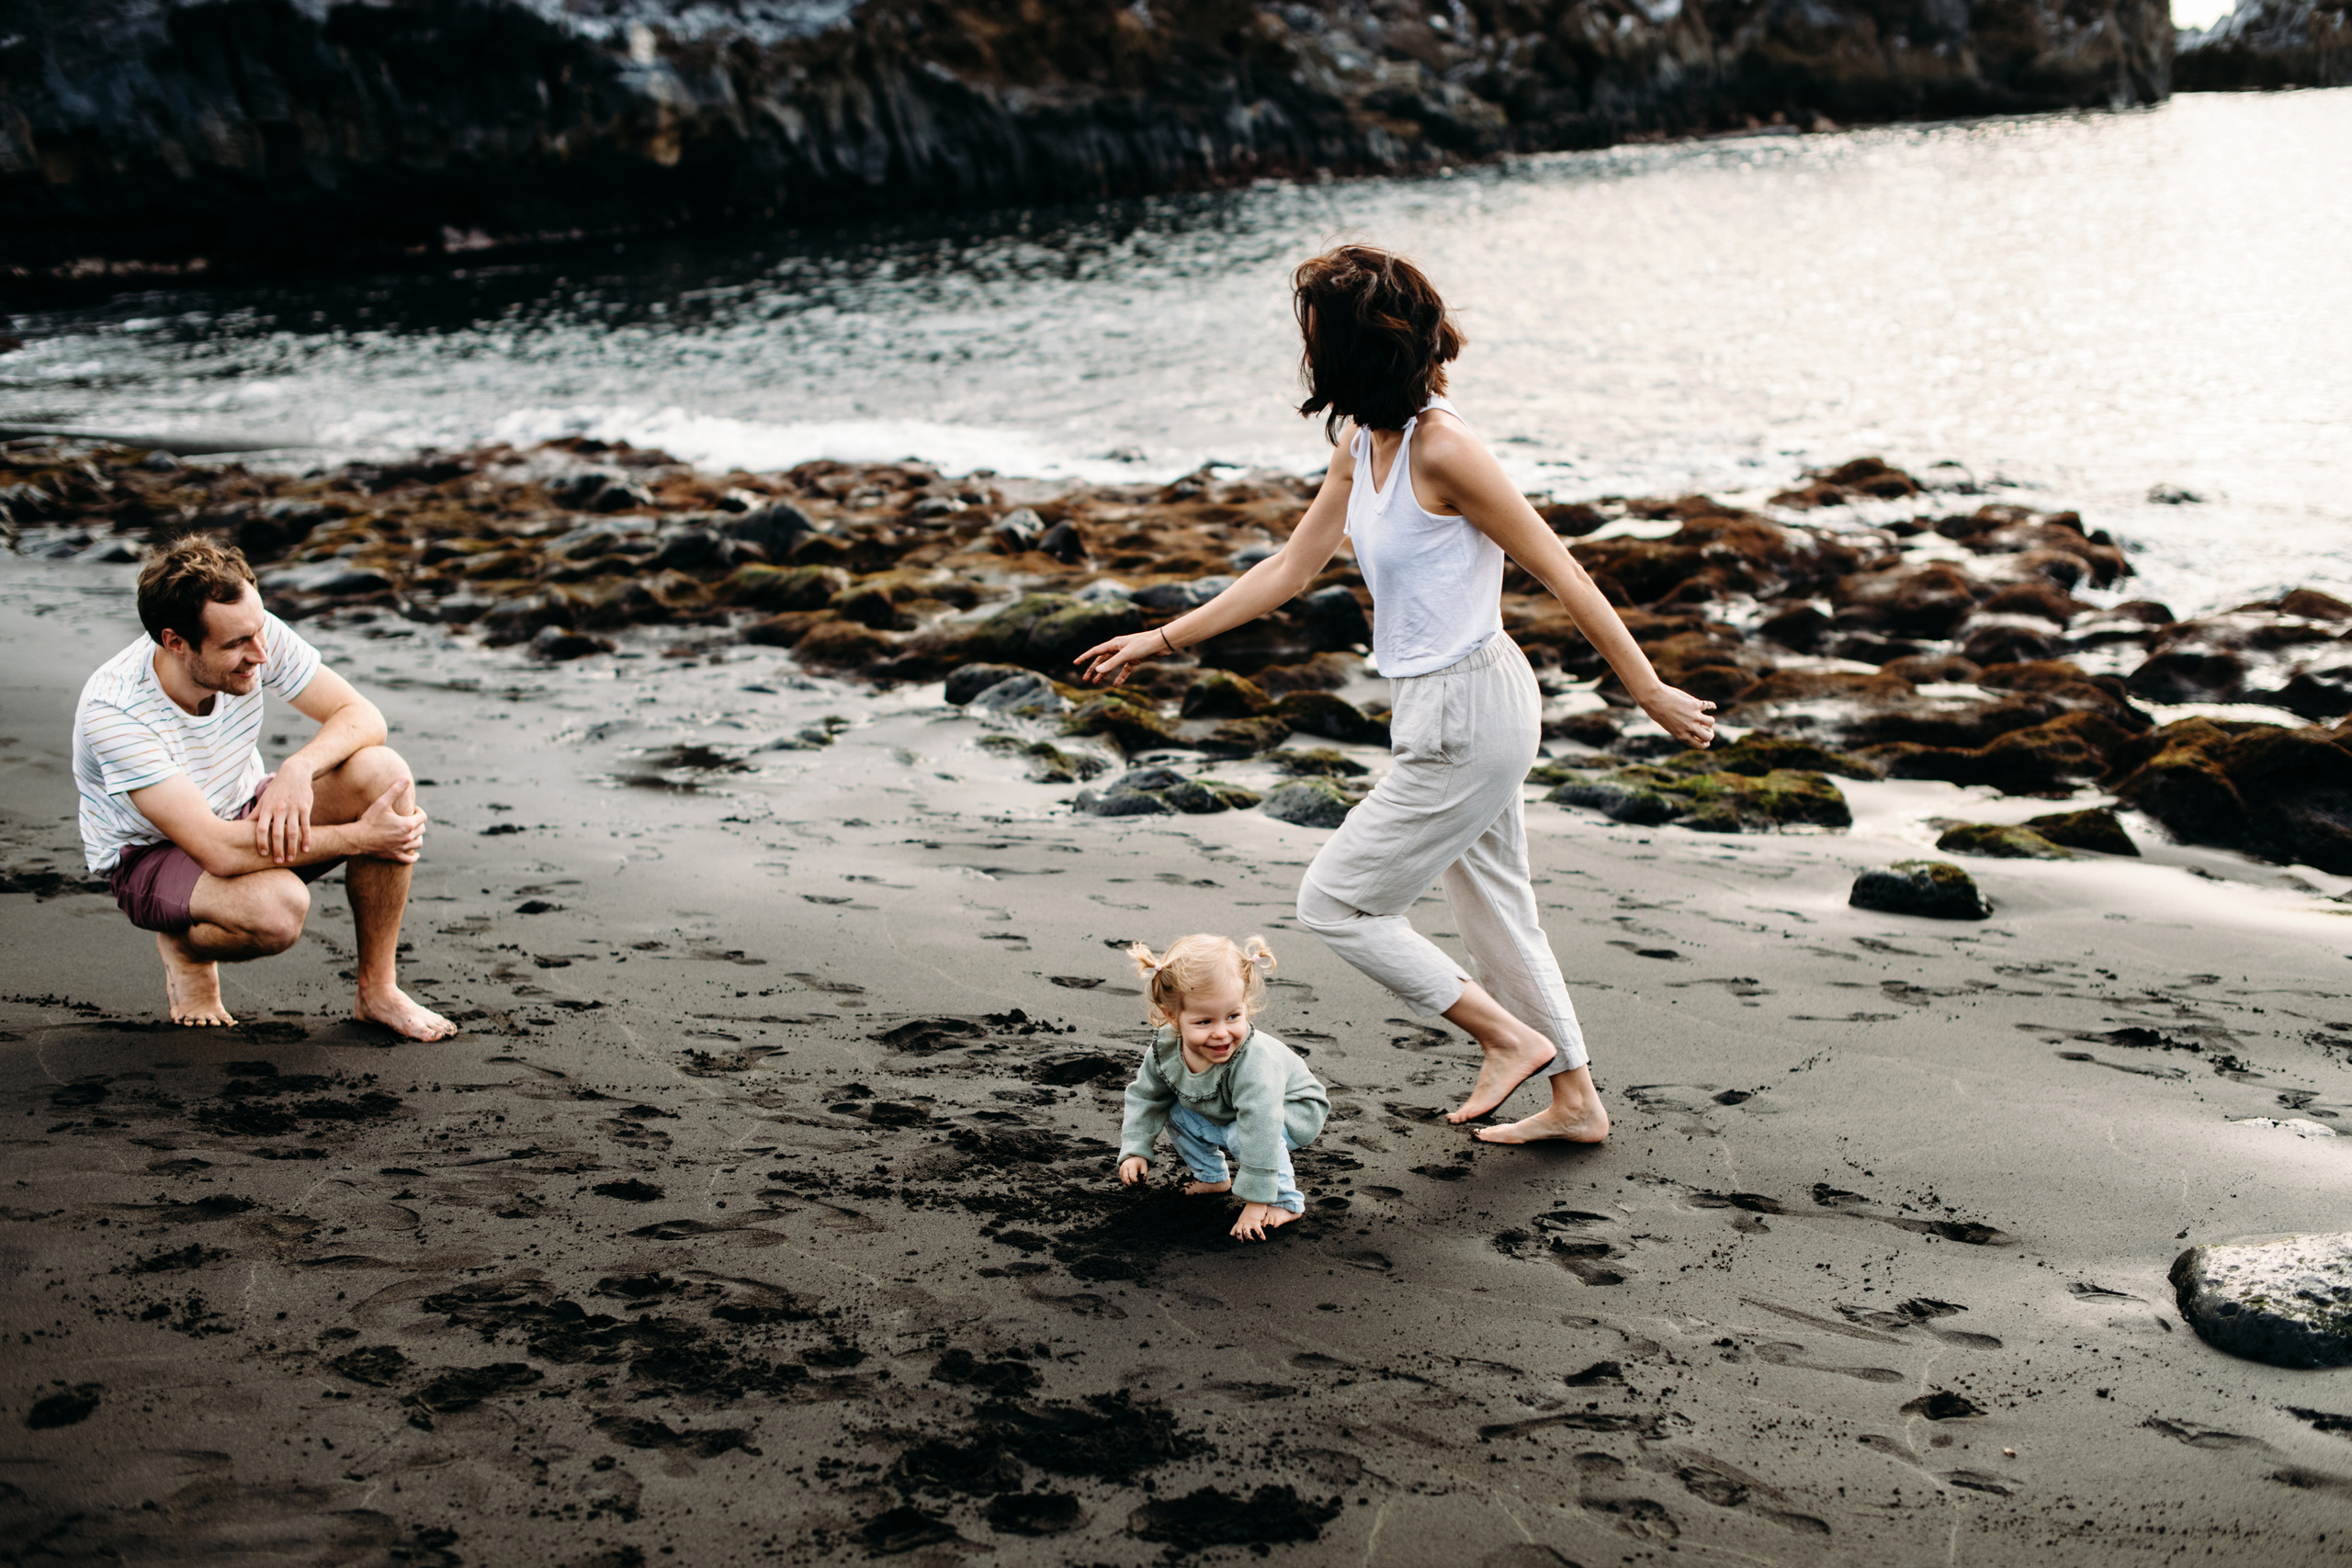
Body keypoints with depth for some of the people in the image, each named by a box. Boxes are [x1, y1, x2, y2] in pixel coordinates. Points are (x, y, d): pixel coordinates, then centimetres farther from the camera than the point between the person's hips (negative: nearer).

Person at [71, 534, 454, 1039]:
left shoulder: (253, 633, -19)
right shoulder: (113, 712, -33)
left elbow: (363, 717, -13)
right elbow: (217, 851, -36)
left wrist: (298, 769, -35)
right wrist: (359, 837, -33)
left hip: (247, 815, 5)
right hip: (150, 856, -5)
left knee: (383, 772, -23)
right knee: (278, 909, -38)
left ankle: (377, 990, -11)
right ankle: (184, 946, 1)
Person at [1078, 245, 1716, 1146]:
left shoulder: (1440, 449, -22)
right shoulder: (1361, 446, 6)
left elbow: (1560, 573, -16)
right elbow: (1289, 570, 13)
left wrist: (1649, 690, -11)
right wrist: (1164, 640, 13)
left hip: (1468, 715, -9)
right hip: (1445, 710, 9)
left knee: (1333, 902, -1)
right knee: (1492, 910, 19)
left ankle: (1509, 1036, 7)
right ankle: (1575, 1099, 31)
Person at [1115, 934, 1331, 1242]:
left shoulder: (1253, 1063, -42)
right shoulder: (1164, 1049, -23)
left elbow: (1259, 1133, -40)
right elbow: (1145, 1098, -3)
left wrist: (1256, 1202, -37)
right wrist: (1135, 1150, -8)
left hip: (1294, 1111, -7)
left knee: (1243, 1135, -31)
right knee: (1178, 1115, -3)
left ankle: (1286, 1202, -11)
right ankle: (1213, 1177, 21)